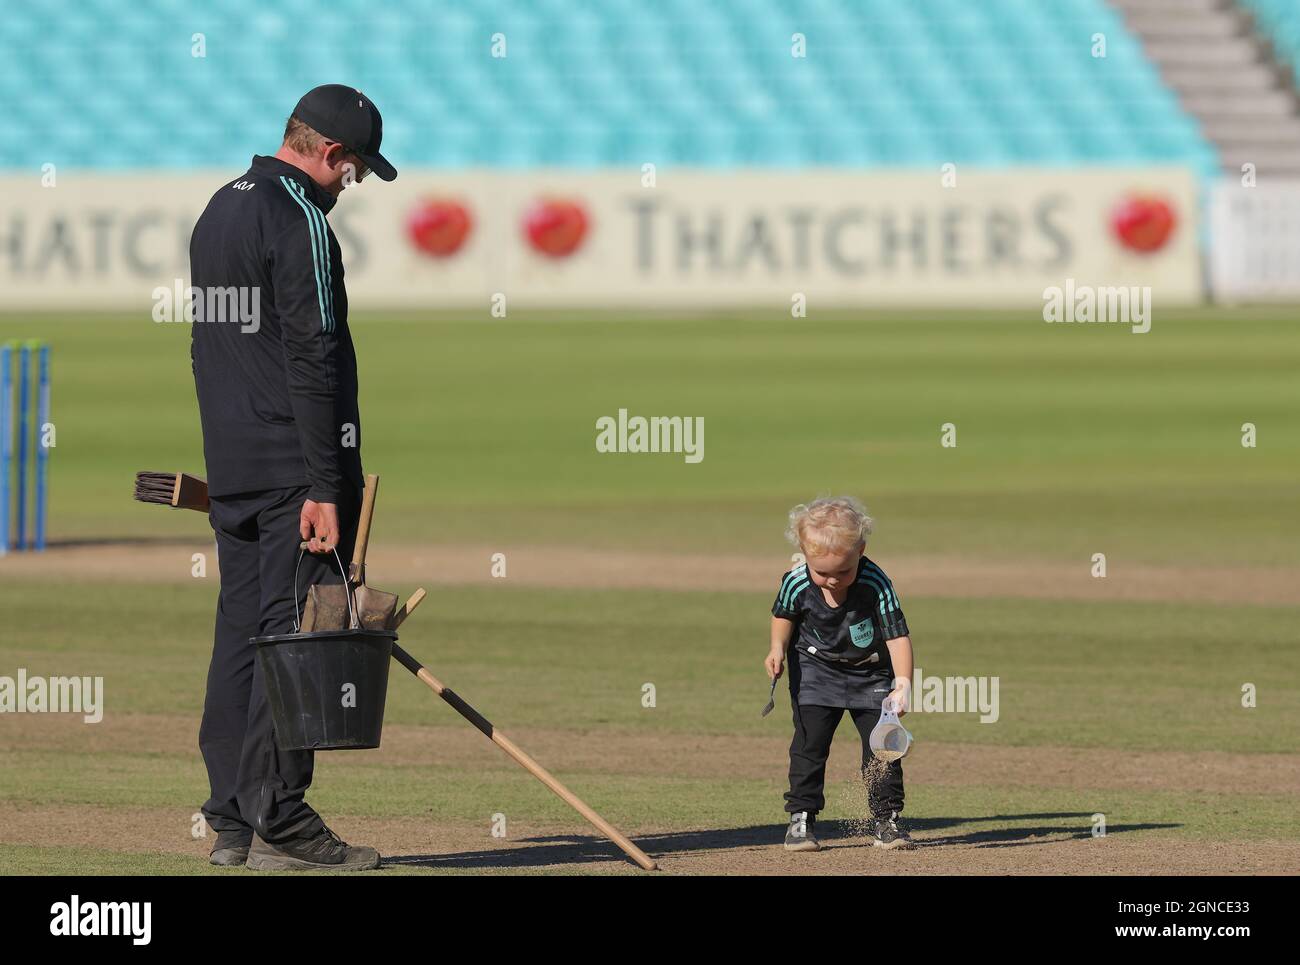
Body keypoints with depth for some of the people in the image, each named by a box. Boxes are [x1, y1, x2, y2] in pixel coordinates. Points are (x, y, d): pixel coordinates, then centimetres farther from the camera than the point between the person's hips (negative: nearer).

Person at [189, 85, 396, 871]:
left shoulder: (219, 211, 16)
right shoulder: (300, 219, -14)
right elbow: (311, 361, -18)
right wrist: (324, 488, -20)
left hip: (230, 466, 9)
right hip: (293, 465, -9)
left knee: (240, 630, 10)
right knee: (295, 632, -7)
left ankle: (231, 821, 10)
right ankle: (280, 824, -8)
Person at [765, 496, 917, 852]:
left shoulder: (876, 585, -30)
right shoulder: (796, 584, -23)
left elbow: (897, 635, -28)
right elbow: (784, 615, 2)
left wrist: (902, 685, -38)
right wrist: (778, 648, -13)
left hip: (870, 671, -1)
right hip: (815, 667, 1)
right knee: (810, 741, -6)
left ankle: (886, 820, 9)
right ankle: (800, 817, 3)